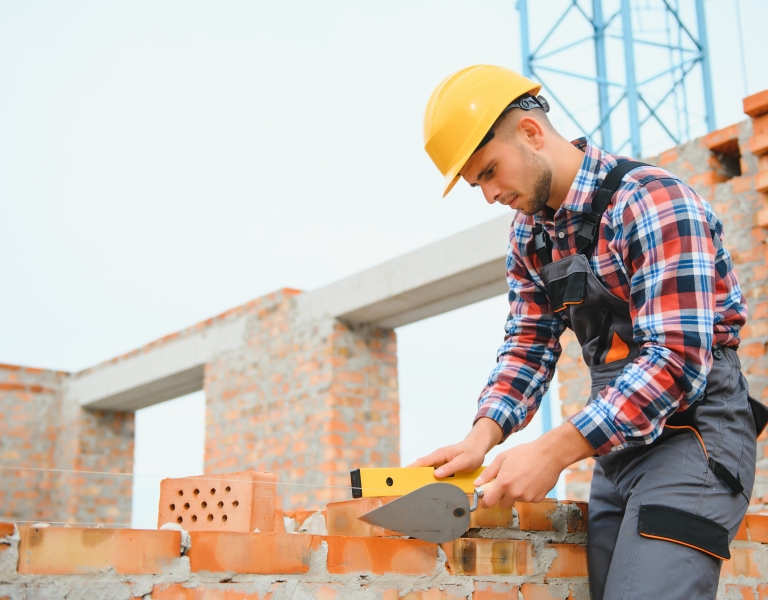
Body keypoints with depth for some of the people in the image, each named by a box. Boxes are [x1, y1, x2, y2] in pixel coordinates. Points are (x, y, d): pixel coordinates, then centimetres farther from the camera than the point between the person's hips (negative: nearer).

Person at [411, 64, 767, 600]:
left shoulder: (652, 201, -17)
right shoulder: (529, 235, 8)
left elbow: (678, 359, -25)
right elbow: (530, 345, 6)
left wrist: (552, 453, -27)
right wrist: (484, 435, -13)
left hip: (691, 432, -7)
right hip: (617, 440, 8)